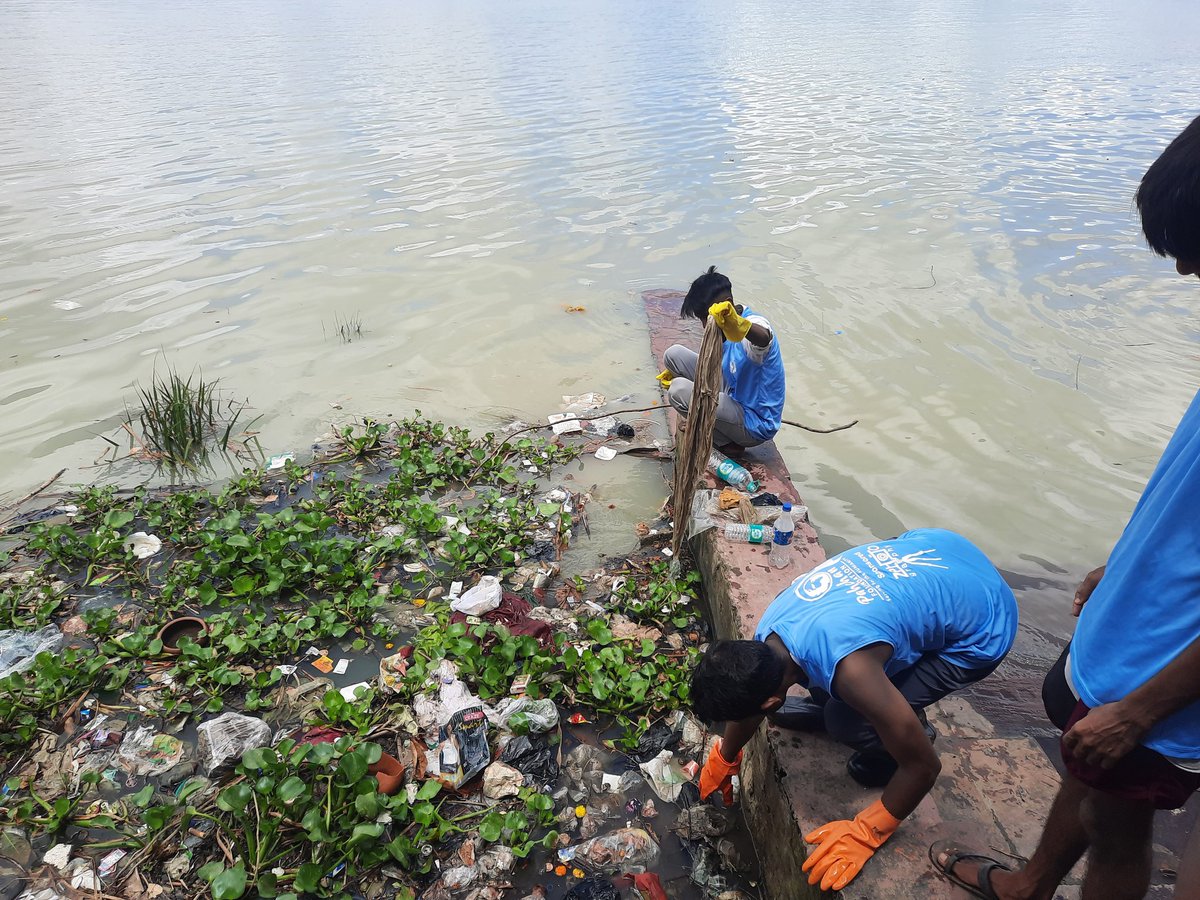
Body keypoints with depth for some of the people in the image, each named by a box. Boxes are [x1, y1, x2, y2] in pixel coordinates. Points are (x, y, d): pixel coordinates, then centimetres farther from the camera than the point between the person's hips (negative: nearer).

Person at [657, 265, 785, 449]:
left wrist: (739, 325, -72)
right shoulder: (727, 331, 3)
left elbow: (764, 339, -52)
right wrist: (678, 372, 15)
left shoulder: (755, 325, -25)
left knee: (679, 390, -25)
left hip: (754, 423, -9)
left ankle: (727, 443, -4)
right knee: (674, 353, 2)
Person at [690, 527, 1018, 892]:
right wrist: (723, 759, 25)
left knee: (846, 720, -13)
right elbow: (749, 689, 9)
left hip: (980, 629, -6)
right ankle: (827, 700, 30)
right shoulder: (770, 629, -11)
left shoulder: (850, 670, -35)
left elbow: (925, 766, -22)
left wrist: (865, 833, -10)